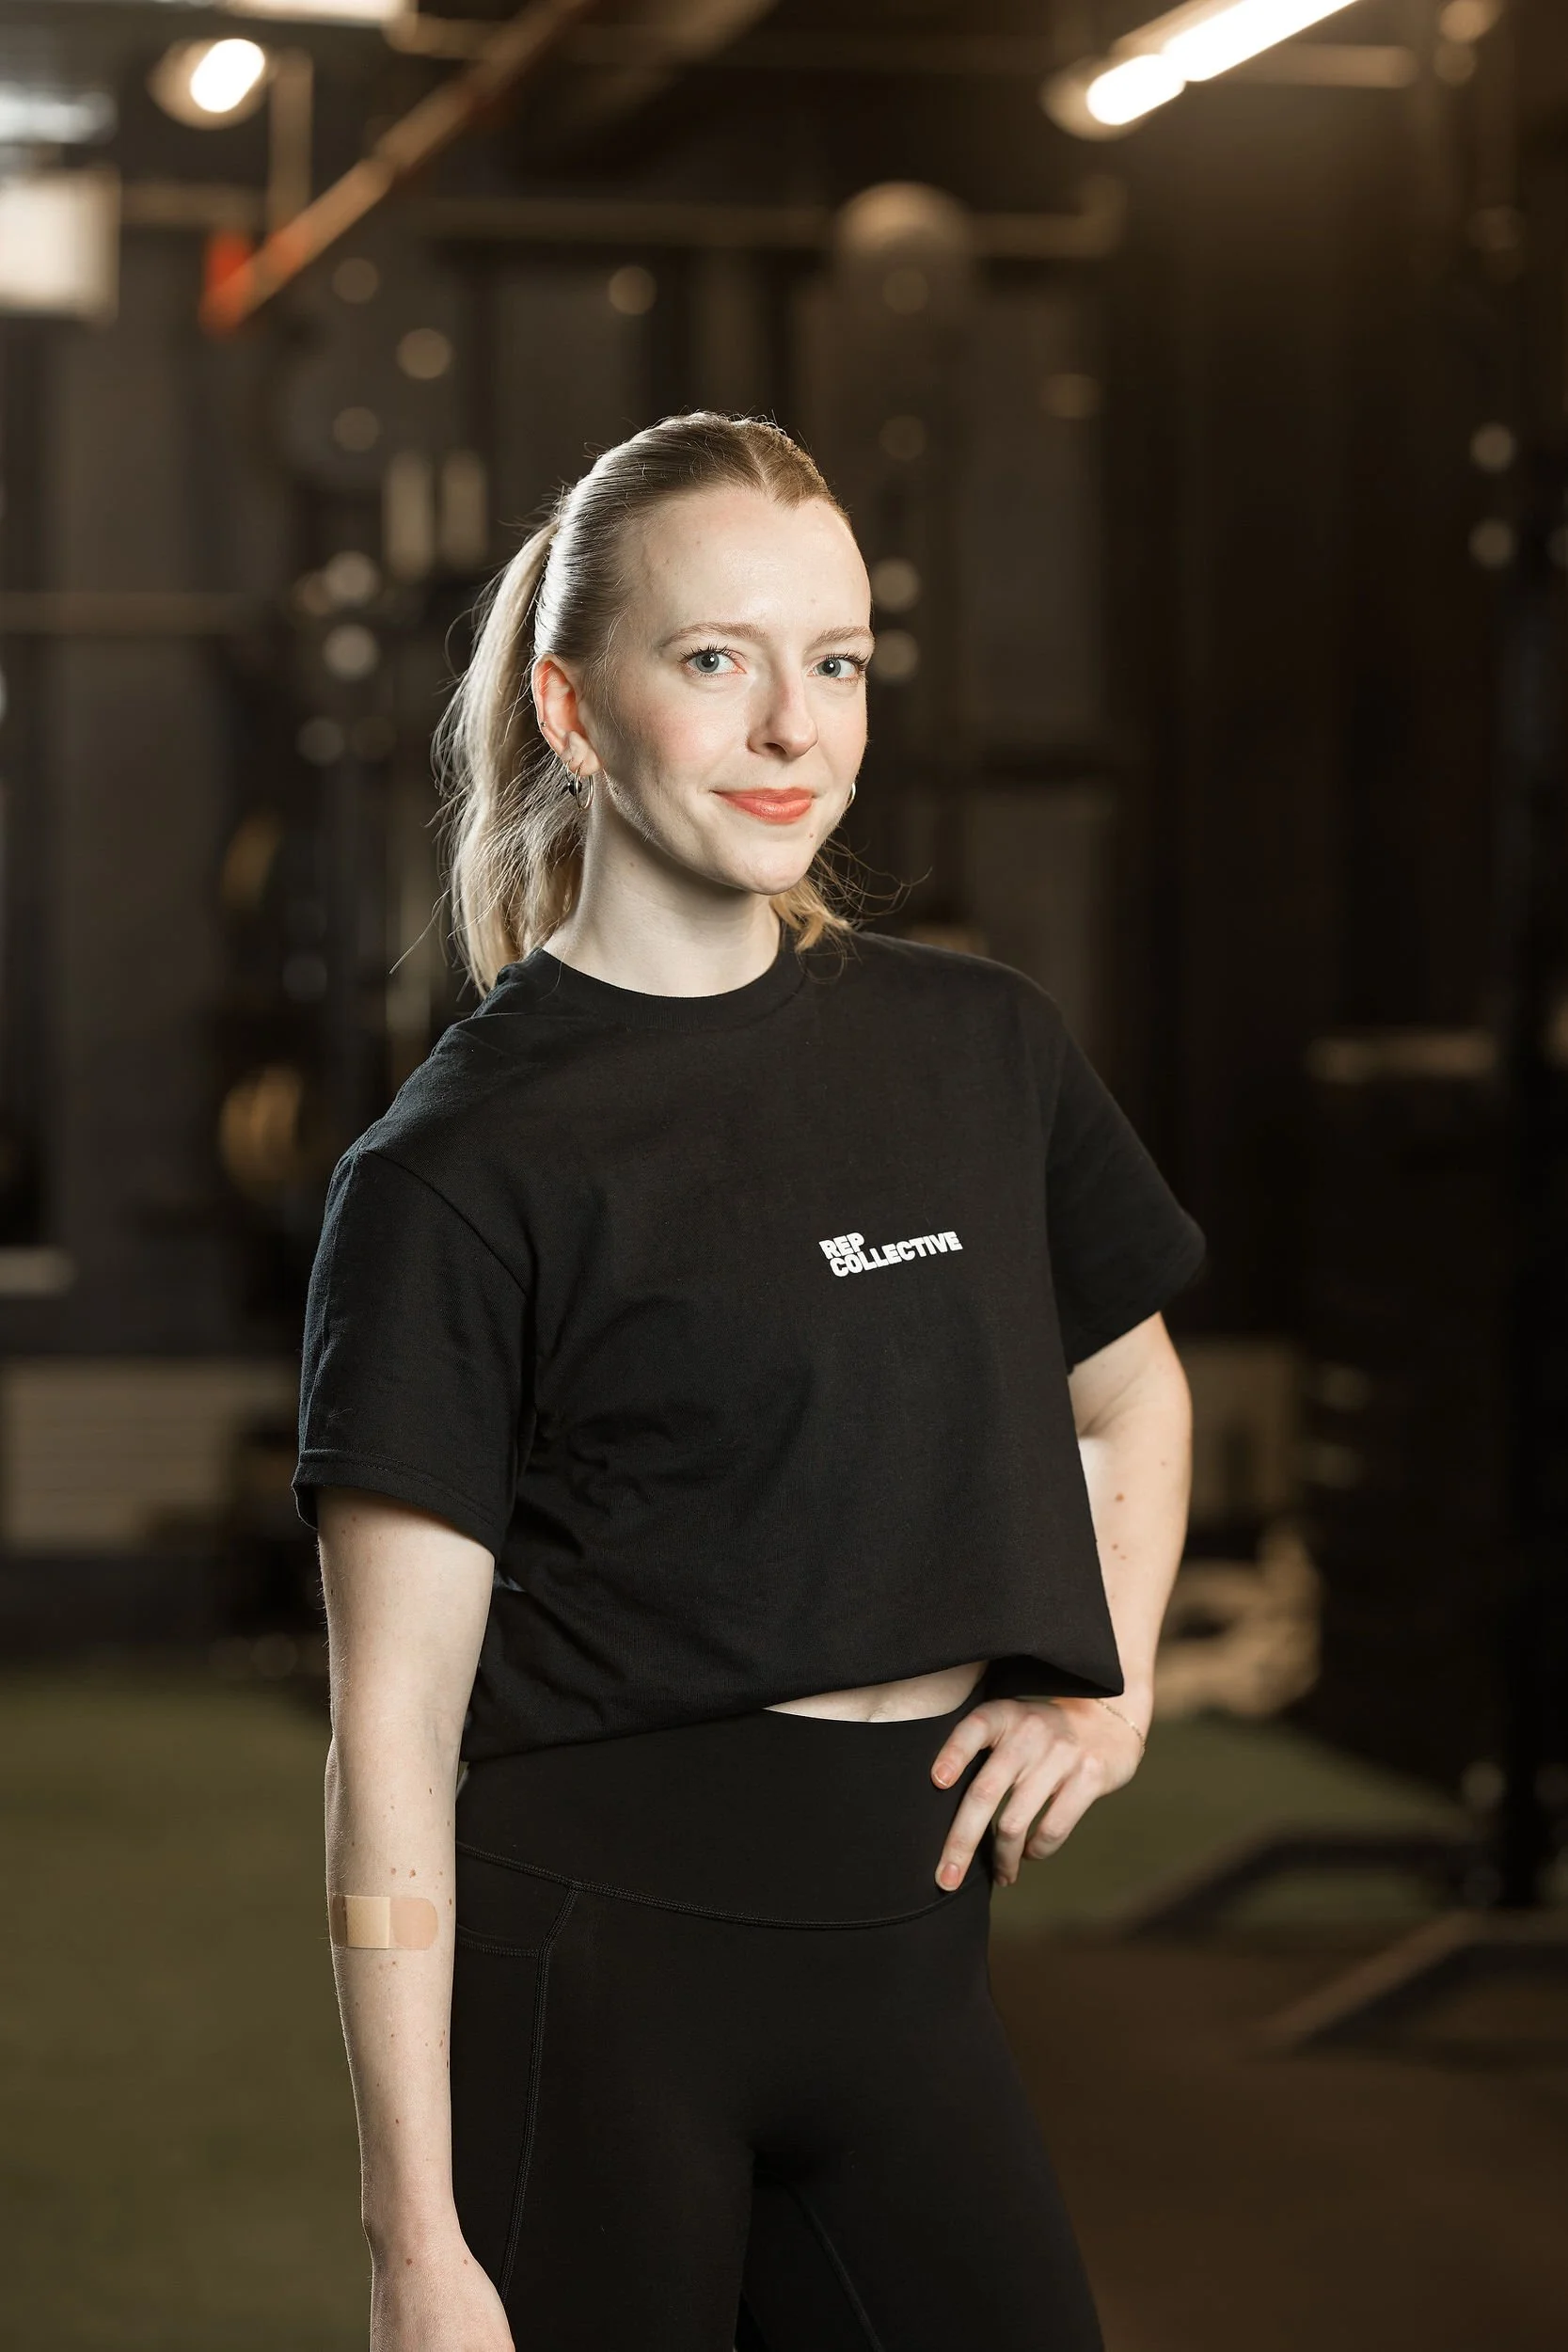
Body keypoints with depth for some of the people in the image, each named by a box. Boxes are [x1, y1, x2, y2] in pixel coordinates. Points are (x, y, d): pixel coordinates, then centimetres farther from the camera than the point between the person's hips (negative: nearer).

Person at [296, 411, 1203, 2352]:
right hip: (586, 1971, -4)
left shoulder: (981, 1050, 8)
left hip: (903, 1960, 5)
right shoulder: (464, 1162, -7)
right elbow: (394, 1723, -9)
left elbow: (1130, 1391, 27)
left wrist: (1109, 1690, 9)